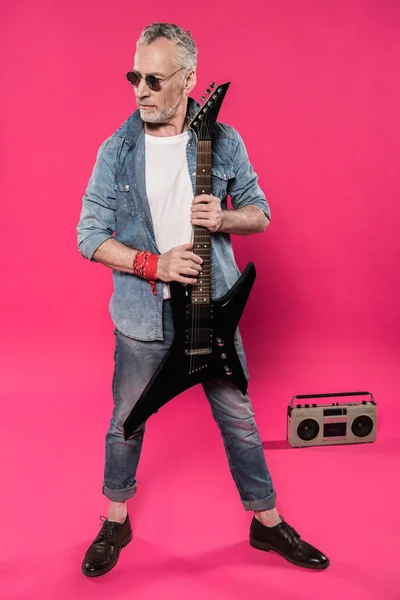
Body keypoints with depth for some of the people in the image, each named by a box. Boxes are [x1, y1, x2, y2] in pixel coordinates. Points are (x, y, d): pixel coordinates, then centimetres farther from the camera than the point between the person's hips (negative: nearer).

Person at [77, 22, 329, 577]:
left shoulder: (224, 142, -2)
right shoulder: (116, 150, -4)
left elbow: (261, 213, 5)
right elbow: (89, 235, -4)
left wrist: (225, 218, -18)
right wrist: (155, 264, -17)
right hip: (141, 315, 0)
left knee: (239, 419, 11)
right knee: (126, 421, 14)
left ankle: (267, 522, 33)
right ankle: (116, 521, 40)